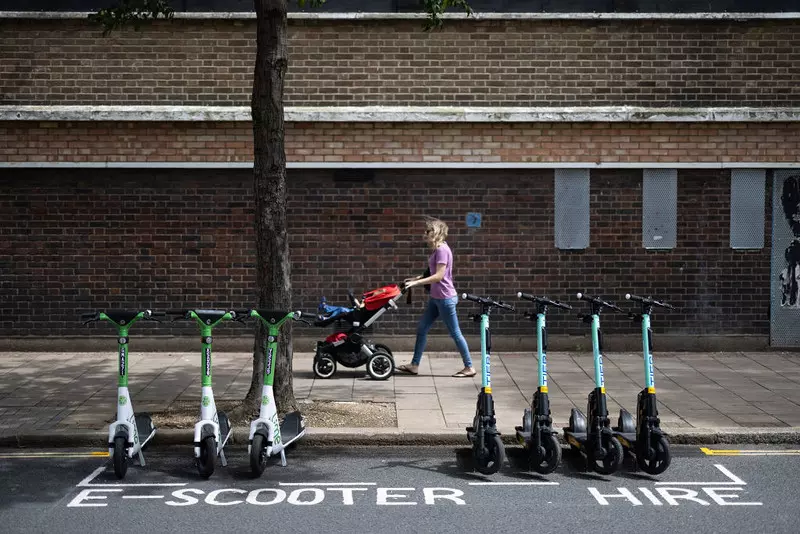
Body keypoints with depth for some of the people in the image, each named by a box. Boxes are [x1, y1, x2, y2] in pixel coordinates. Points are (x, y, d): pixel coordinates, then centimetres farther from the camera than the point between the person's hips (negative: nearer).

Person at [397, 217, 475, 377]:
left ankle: (469, 367, 9)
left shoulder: (442, 249, -18)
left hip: (445, 298, -10)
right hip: (436, 298, 10)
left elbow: (439, 275, -23)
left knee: (455, 333, -1)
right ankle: (414, 365, 16)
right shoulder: (437, 249, 12)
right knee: (422, 328, 10)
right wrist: (416, 278, 13)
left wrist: (417, 282, -23)